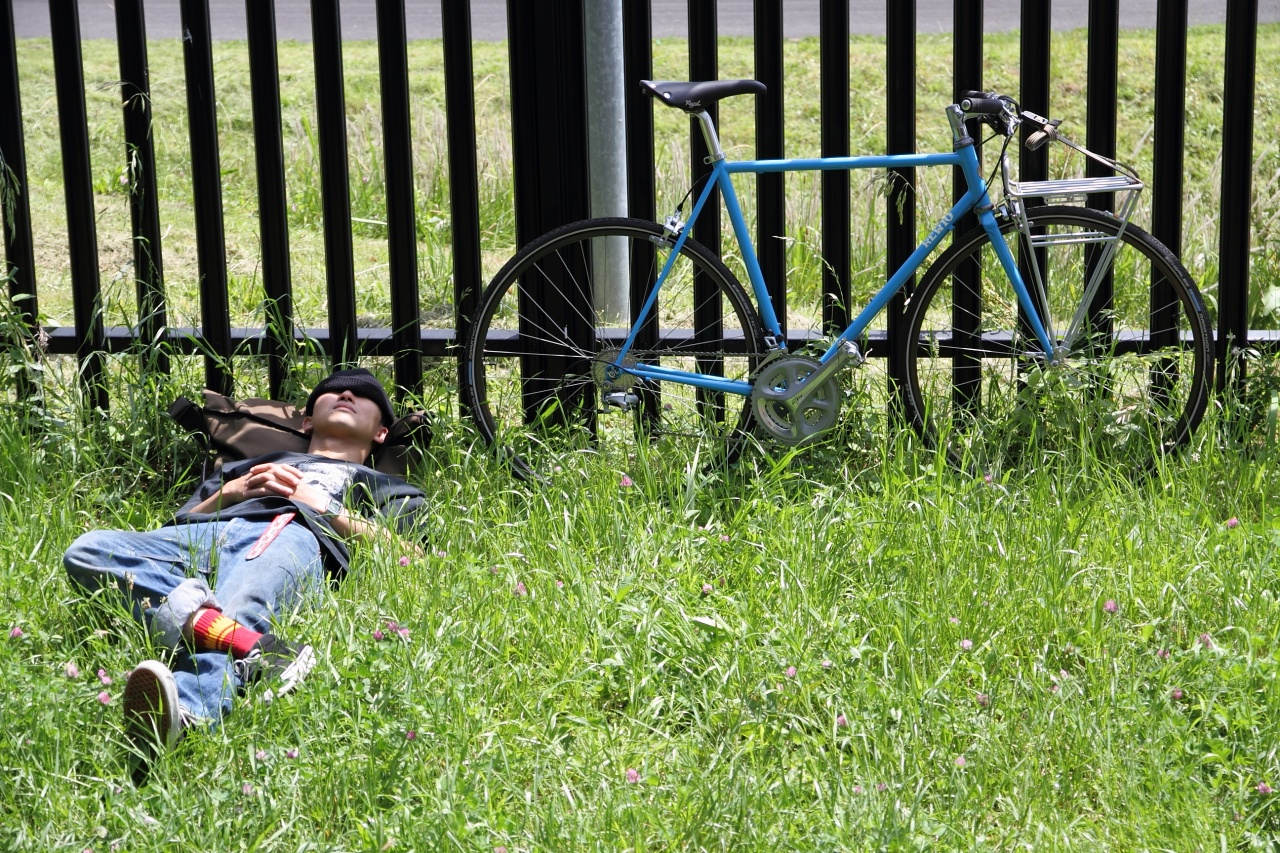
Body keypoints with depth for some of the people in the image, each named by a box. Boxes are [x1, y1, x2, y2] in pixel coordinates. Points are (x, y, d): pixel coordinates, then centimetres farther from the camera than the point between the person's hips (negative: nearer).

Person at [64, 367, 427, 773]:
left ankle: (184, 713, -71)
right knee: (86, 550, -29)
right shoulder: (246, 465, 45)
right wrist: (232, 492, 13)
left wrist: (313, 500, 8)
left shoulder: (391, 489, 37)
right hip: (201, 535, 3)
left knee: (238, 614, -39)